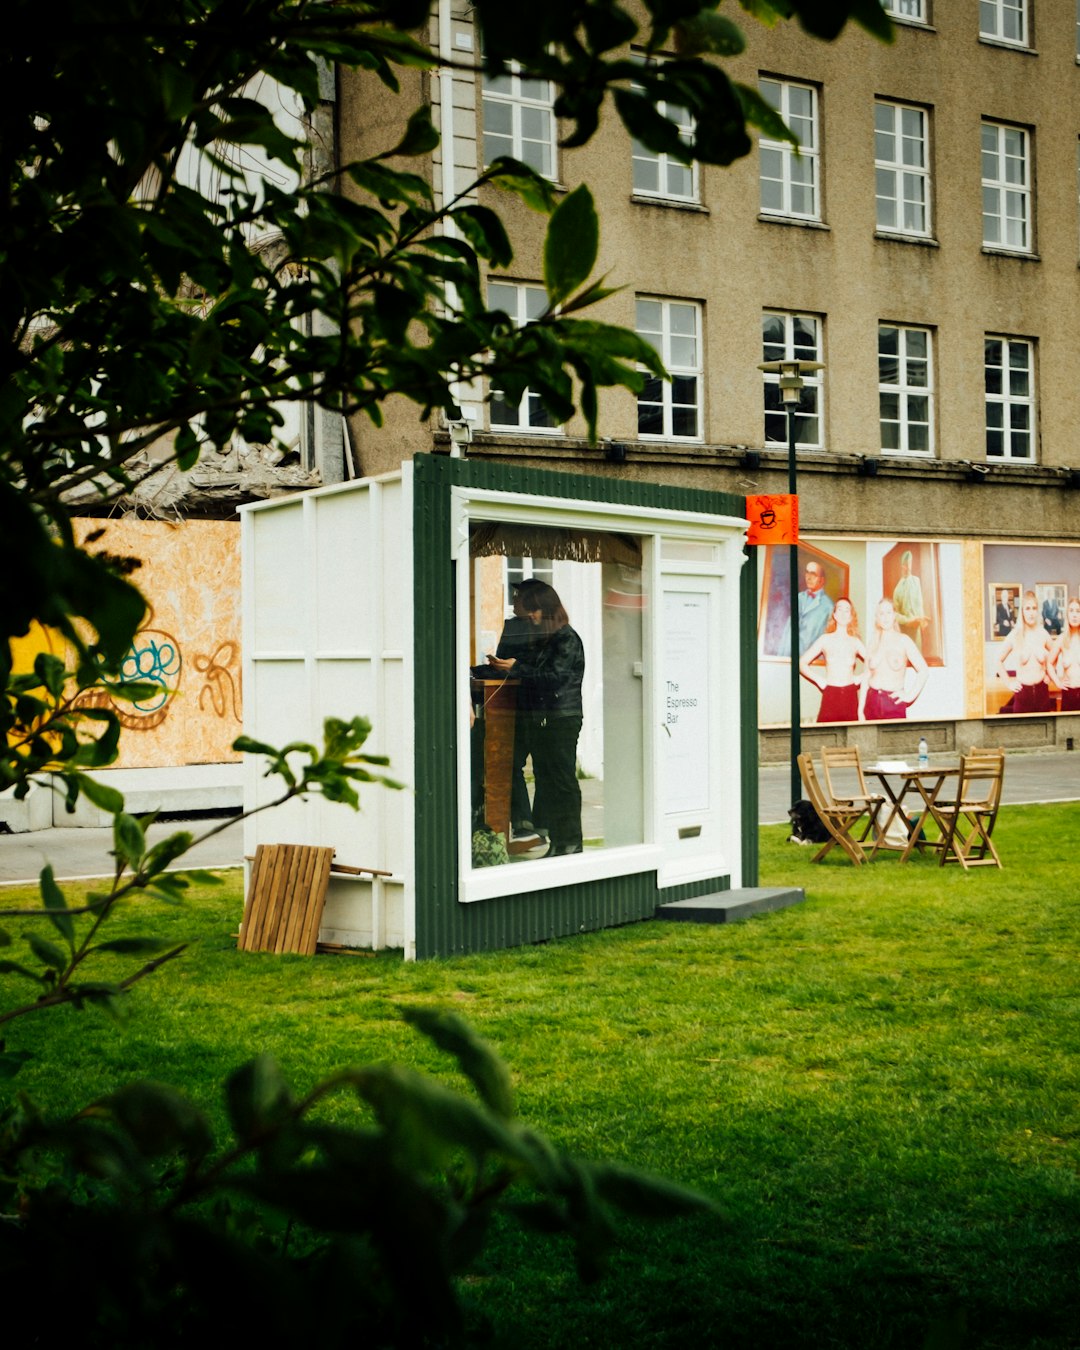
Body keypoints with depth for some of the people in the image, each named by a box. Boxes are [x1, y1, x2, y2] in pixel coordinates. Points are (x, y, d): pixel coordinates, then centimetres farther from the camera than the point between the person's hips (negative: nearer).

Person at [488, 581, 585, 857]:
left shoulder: (567, 639, -9)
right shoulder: (542, 640, 17)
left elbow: (556, 676, -18)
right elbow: (532, 671, 18)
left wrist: (516, 668, -19)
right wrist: (504, 665, 3)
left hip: (562, 719, -9)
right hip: (541, 719, 9)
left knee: (563, 781, -7)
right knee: (545, 782, 8)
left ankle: (571, 843, -3)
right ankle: (556, 843, 12)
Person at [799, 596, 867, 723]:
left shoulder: (855, 641, 10)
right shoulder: (825, 639, 6)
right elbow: (802, 663, 5)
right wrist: (819, 680, -2)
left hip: (850, 695, 1)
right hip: (830, 694, -1)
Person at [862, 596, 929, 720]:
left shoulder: (903, 640, 0)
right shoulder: (874, 644, 11)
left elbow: (924, 670, -4)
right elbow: (866, 676, 13)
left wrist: (911, 695, -6)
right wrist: (861, 710, 9)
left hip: (894, 702, -3)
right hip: (872, 701, 3)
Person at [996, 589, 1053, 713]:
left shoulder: (1044, 634, 0)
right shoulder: (1014, 636, -6)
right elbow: (999, 661, 4)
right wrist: (1008, 682, 0)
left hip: (1042, 689, 2)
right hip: (1022, 691, -2)